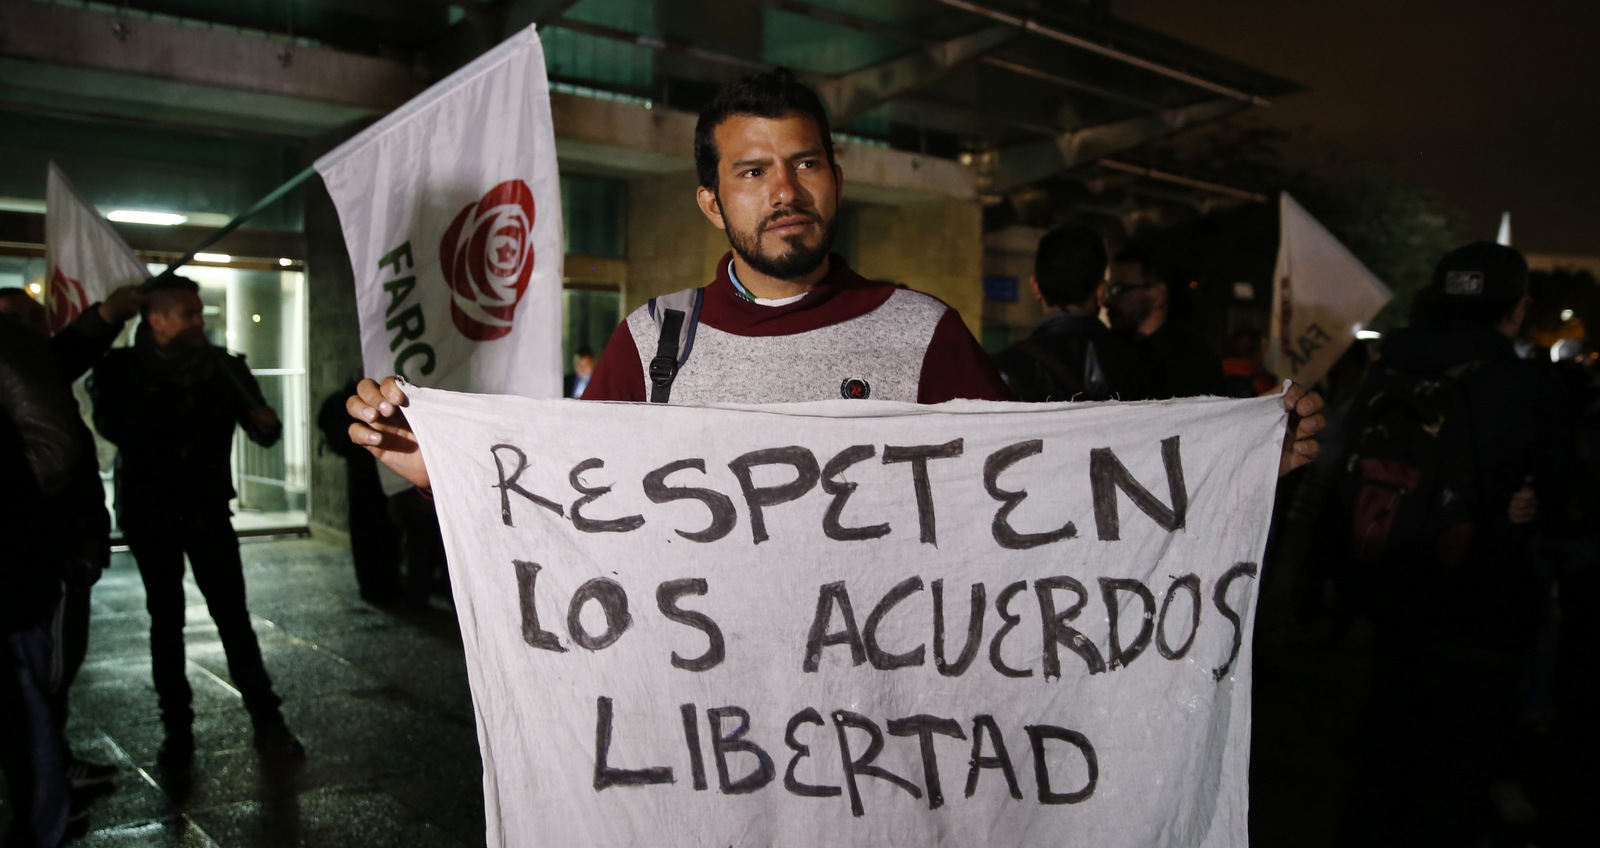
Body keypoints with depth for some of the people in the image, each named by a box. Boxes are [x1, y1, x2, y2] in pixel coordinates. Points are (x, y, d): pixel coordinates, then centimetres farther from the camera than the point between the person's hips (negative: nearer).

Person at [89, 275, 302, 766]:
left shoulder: (224, 366, -2)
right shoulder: (121, 369, -5)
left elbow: (261, 432, -2)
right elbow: (115, 426, -20)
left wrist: (265, 422, -24)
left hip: (209, 510, 0)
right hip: (151, 514, 0)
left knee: (233, 615, -2)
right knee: (167, 619, 6)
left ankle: (266, 721, 2)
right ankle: (177, 729, 15)